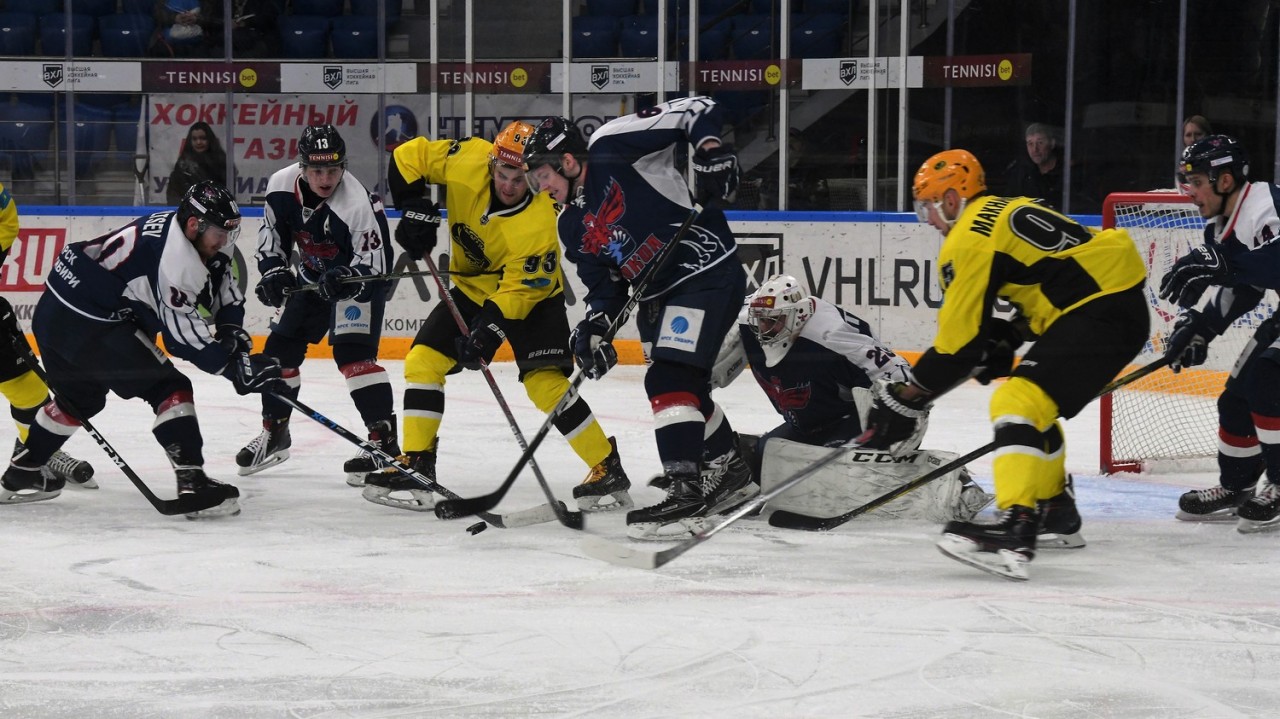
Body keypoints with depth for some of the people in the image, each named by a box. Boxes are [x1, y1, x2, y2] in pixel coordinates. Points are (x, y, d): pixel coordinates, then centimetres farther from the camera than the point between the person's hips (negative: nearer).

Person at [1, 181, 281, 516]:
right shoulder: (175, 253, -22)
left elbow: (224, 290, 12)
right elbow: (182, 331, -24)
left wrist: (232, 331, -5)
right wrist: (235, 366, -24)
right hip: (89, 323, -10)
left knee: (81, 397, 30)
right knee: (169, 388, -10)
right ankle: (192, 482, -18)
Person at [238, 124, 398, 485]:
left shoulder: (359, 204, -33)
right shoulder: (282, 186, -17)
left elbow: (376, 262, -29)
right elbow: (272, 233, 1)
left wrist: (346, 278, -46)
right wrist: (273, 269, -13)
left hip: (361, 278, -7)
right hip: (314, 275, 7)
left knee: (352, 351, -23)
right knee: (280, 347, 9)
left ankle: (384, 441, -24)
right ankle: (274, 432, 27)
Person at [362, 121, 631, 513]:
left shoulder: (540, 223, -33)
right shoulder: (468, 161, -23)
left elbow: (519, 290, -28)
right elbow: (409, 156, -11)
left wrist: (489, 331, -35)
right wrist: (415, 207, -20)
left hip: (532, 291, -5)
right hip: (473, 286, 5)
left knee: (545, 381, -20)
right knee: (423, 360, -5)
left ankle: (609, 469, -10)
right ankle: (416, 467, 3)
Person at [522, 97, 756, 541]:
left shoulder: (611, 148, -13)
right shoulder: (572, 227, 10)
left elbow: (696, 110, -12)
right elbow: (604, 286, 11)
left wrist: (709, 149, -28)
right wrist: (596, 327, -8)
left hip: (708, 273, -10)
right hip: (656, 295, 10)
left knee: (670, 379, -20)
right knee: (685, 385, 20)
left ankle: (686, 496, -24)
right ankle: (730, 474, 40)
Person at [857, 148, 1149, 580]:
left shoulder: (970, 238, -8)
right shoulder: (1007, 211, 22)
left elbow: (960, 338, -10)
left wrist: (907, 399, -3)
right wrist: (1006, 338, 16)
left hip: (1100, 314, -11)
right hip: (1122, 302, 11)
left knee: (1020, 401, -20)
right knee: (1035, 401, 26)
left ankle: (1015, 532, -35)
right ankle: (1052, 506, 38)